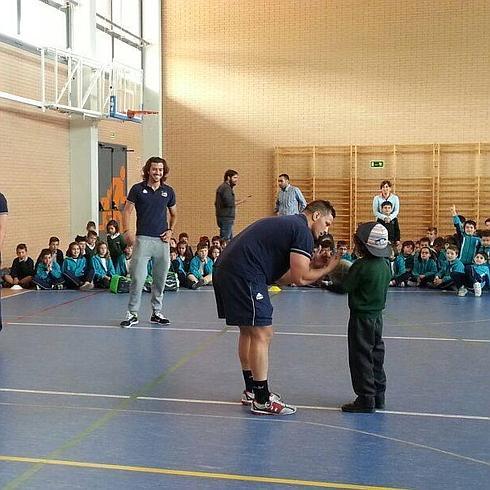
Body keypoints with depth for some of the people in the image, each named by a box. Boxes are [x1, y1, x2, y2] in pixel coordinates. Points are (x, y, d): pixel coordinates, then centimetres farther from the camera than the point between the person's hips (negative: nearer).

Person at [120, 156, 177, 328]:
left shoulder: (168, 191, 9)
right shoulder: (138, 189, 0)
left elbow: (174, 214, 21)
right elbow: (127, 211, 2)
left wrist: (170, 230, 7)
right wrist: (127, 231, -11)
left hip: (162, 241, 3)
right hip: (143, 239, -3)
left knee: (160, 279, 8)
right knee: (138, 278, -8)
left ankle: (156, 312, 19)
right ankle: (132, 314, 2)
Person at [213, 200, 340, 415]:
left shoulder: (284, 224, 25)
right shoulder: (302, 231, -4)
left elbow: (278, 276, 21)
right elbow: (301, 278, -9)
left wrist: (310, 265, 18)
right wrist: (327, 269, 4)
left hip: (223, 269, 11)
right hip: (244, 275, -10)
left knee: (248, 331, 20)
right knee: (262, 335, -4)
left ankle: (251, 390, 31)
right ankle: (262, 401, 3)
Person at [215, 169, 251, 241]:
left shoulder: (222, 187, 20)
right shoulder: (226, 188, -13)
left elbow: (216, 203, 24)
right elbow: (229, 203, -23)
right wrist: (241, 201, -9)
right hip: (226, 218, -11)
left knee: (230, 239, 12)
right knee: (225, 240, -10)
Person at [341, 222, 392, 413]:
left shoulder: (361, 266, -19)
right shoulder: (385, 264, 3)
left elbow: (347, 286, -14)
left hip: (361, 316, -8)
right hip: (377, 314, 8)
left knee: (361, 356, -1)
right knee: (376, 354, 16)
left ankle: (366, 399, 1)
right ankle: (379, 396, 23)